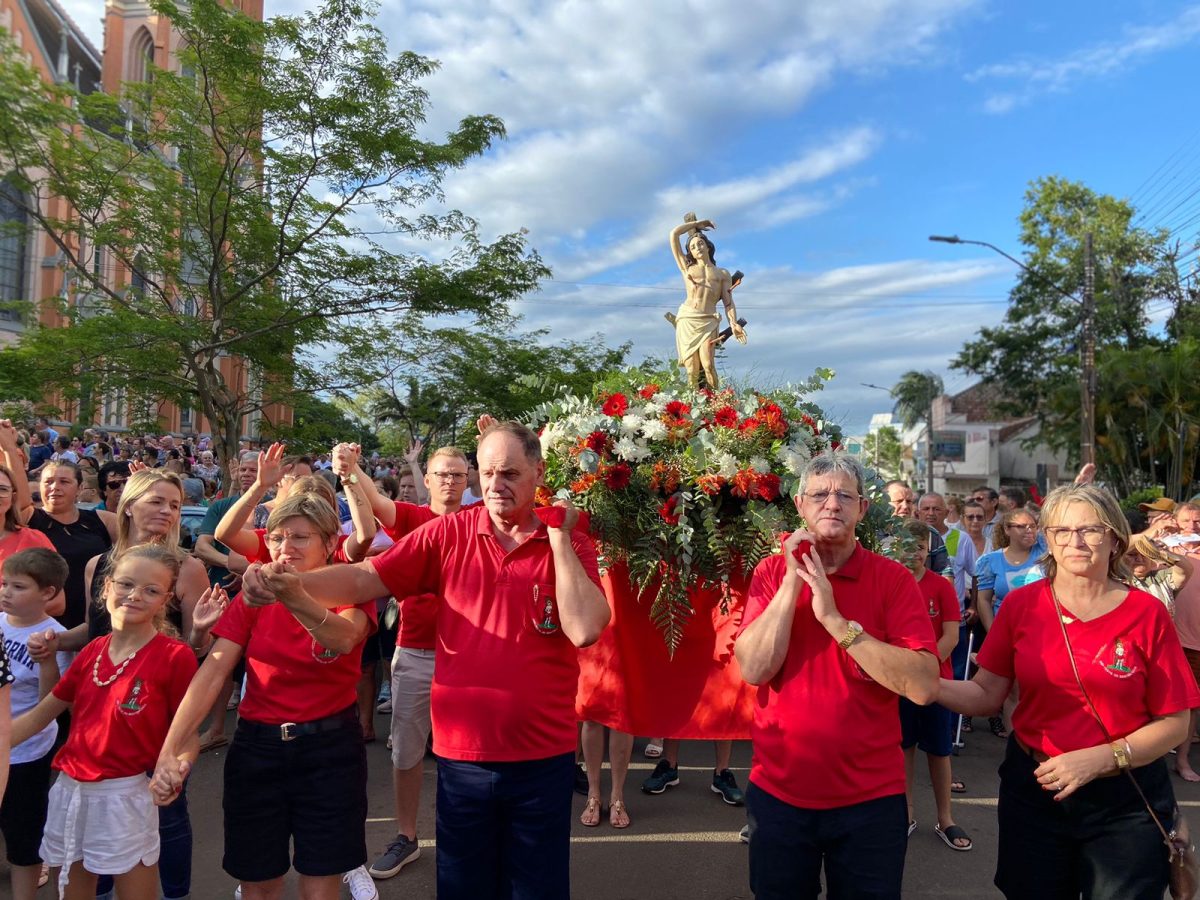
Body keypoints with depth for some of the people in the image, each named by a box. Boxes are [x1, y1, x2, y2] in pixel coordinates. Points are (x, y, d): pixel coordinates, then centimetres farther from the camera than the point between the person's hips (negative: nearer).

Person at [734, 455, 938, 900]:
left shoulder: (893, 578, -8)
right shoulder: (771, 572, -3)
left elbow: (924, 686, -19)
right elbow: (753, 670, -14)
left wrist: (835, 619, -23)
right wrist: (792, 581, -19)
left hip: (871, 797, -1)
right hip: (778, 791, 1)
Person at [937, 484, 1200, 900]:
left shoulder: (1146, 613, -9)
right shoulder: (1021, 604, -5)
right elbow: (986, 695, -3)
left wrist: (1100, 759, -19)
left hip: (1125, 801, -1)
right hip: (1032, 787, 2)